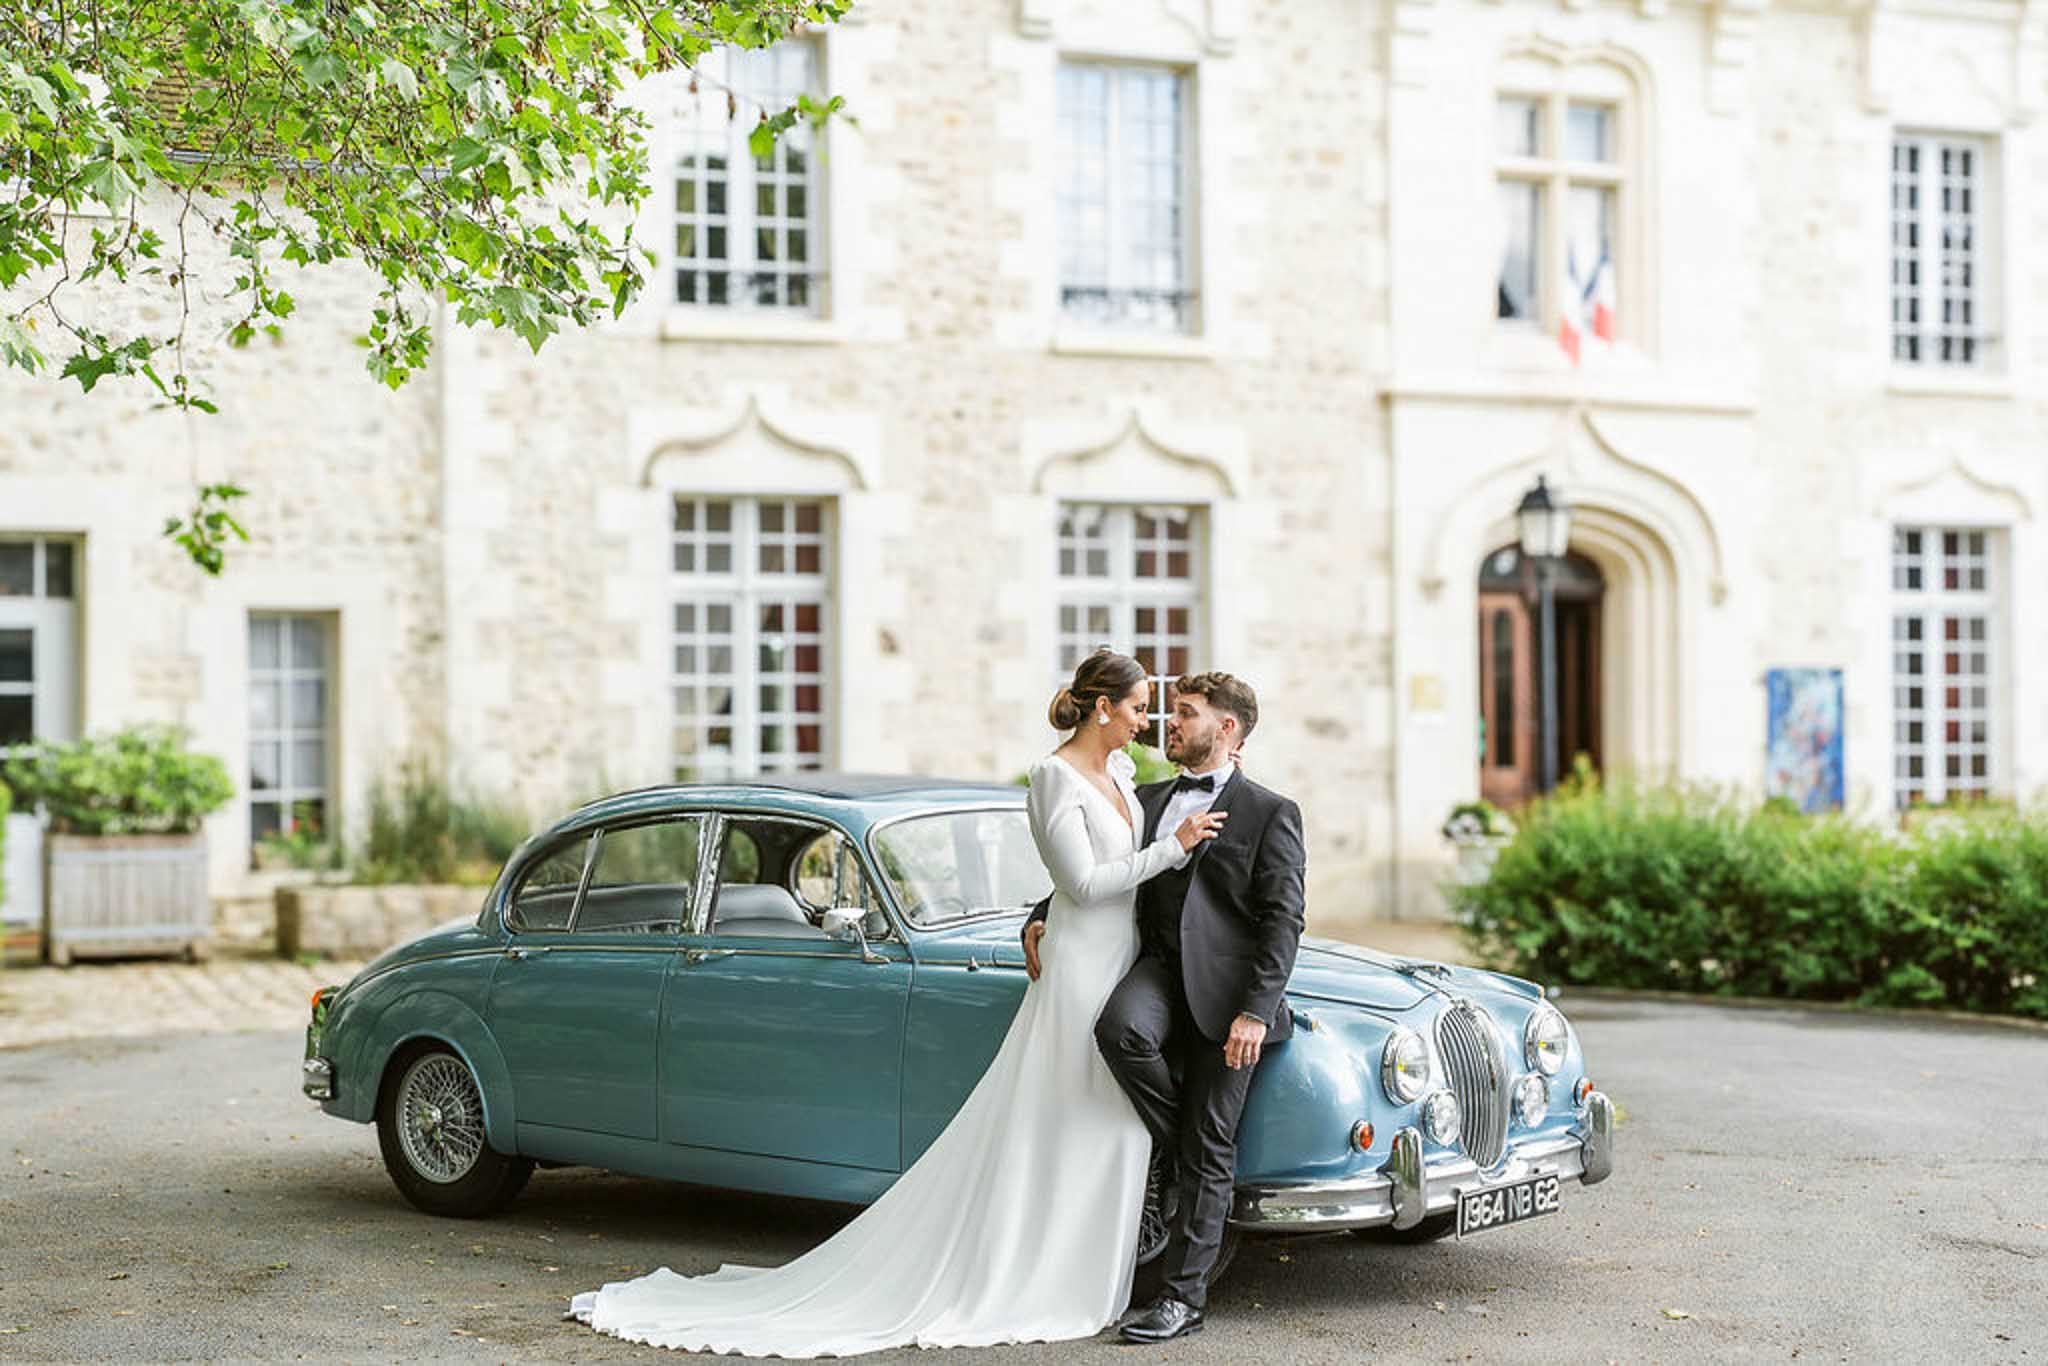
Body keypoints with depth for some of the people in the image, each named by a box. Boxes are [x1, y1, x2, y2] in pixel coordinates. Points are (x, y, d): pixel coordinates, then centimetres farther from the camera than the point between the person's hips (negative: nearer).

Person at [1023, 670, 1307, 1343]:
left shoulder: (1270, 813, 2)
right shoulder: (1147, 801, 18)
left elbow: (1283, 921, -5)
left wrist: (1255, 1012, -16)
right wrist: (1041, 920, 6)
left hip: (1226, 987, -3)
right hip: (1159, 966, 4)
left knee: (1207, 1154, -3)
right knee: (1121, 1027, -32)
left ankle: (1184, 1296, 6)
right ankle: (1165, 1141, -5)